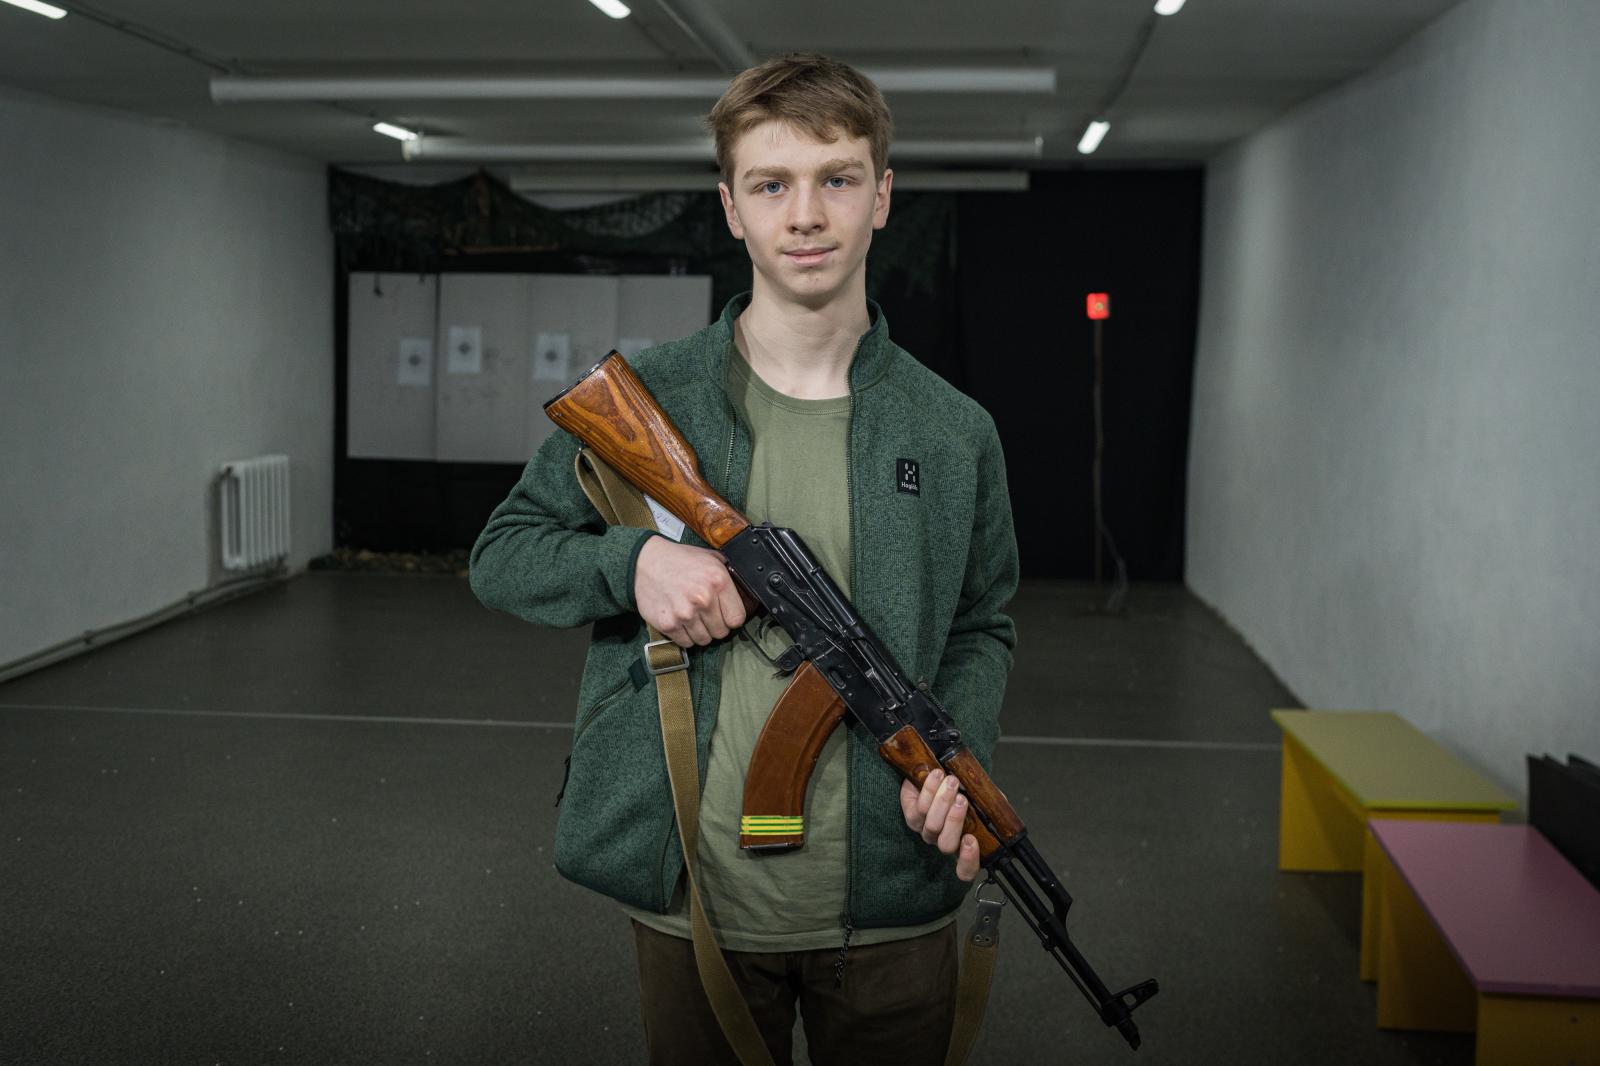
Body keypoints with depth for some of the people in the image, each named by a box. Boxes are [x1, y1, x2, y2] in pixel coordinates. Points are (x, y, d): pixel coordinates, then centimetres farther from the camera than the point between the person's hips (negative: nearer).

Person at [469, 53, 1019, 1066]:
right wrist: (633, 561, -15)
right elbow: (502, 556, 5)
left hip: (892, 912, 1)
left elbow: (981, 629, 11)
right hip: (698, 901, -1)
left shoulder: (953, 433, 1)